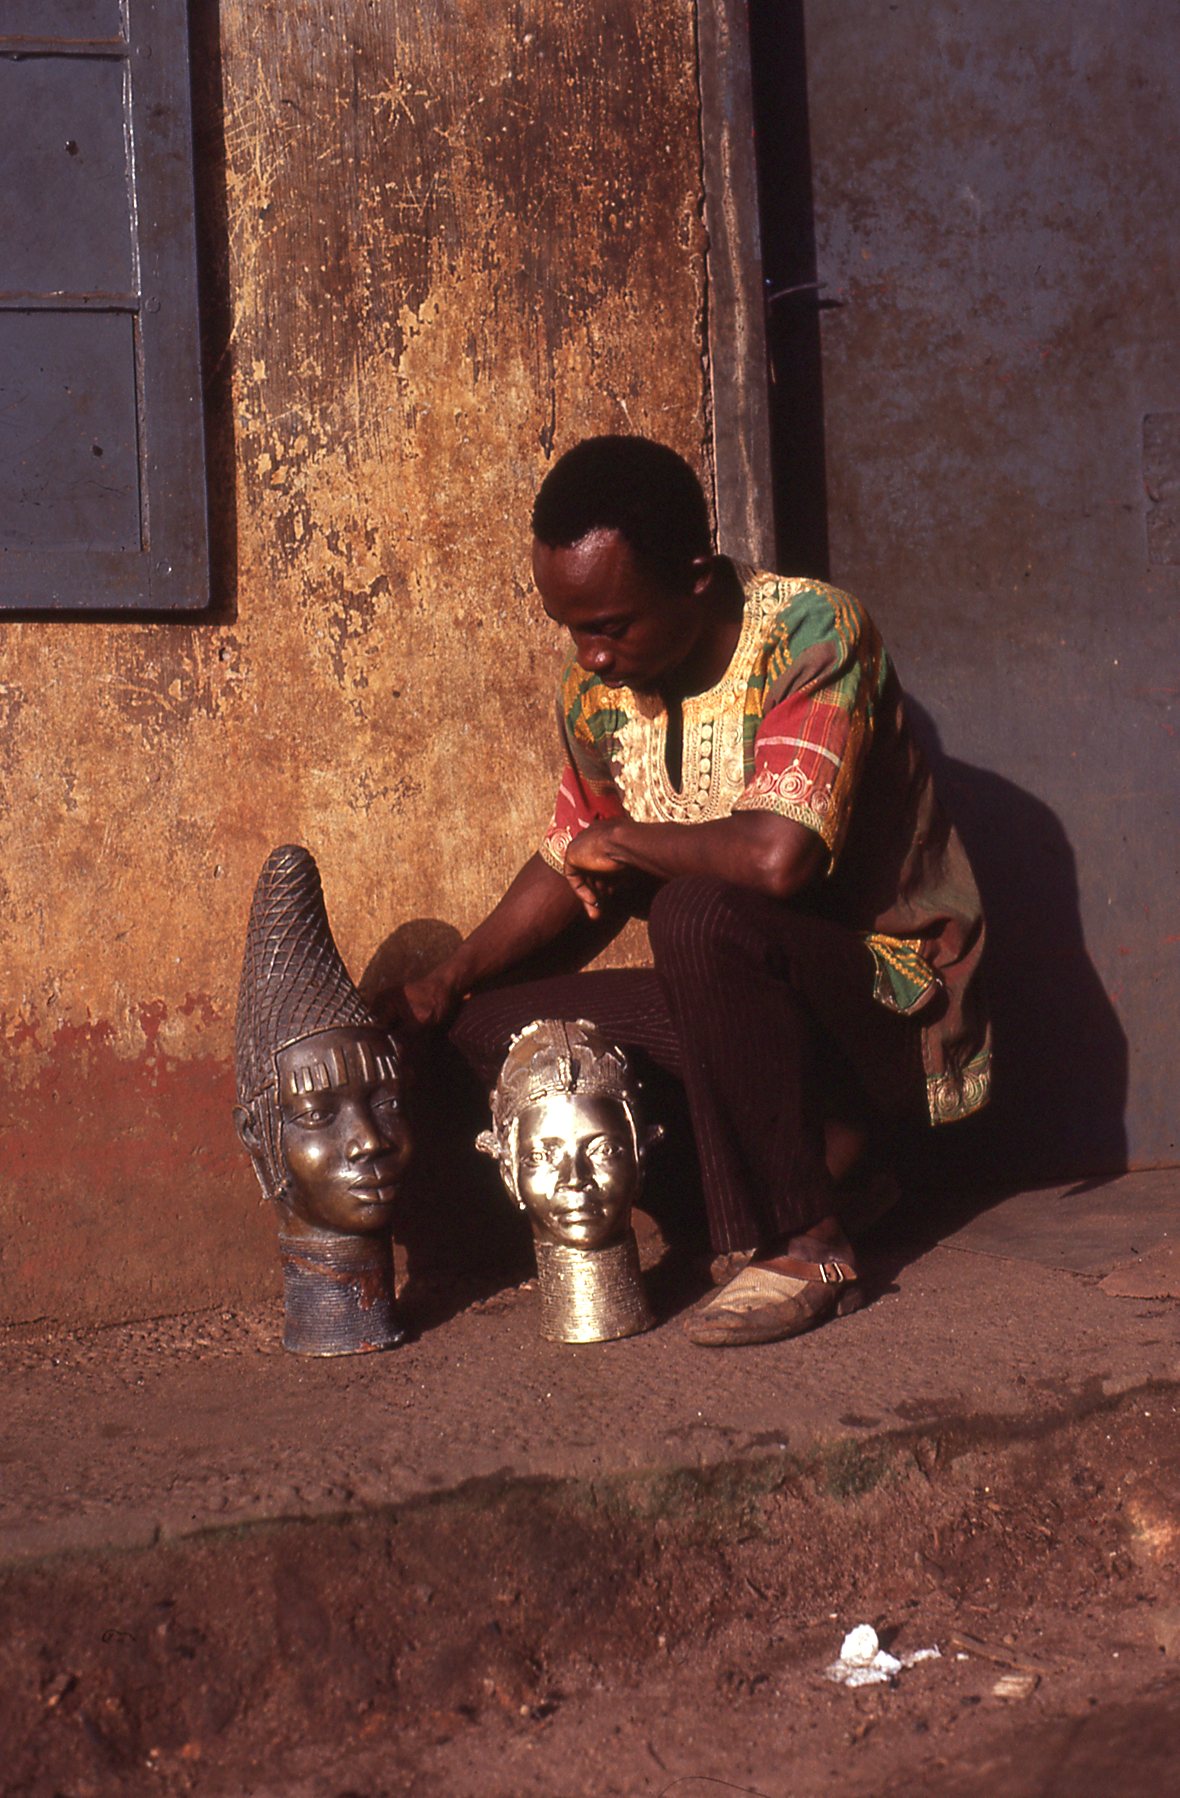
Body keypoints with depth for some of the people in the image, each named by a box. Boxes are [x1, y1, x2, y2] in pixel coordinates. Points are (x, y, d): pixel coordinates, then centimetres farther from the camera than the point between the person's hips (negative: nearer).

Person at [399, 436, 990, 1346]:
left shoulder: (812, 633, -21)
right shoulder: (597, 691, 0)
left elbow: (777, 855, -37)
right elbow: (572, 864, 16)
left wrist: (624, 840, -19)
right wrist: (448, 980, 3)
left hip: (896, 997, -8)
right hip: (756, 994, 8)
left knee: (701, 912, -35)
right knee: (496, 1026, -4)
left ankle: (806, 1246, -19)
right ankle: (823, 1150, 0)